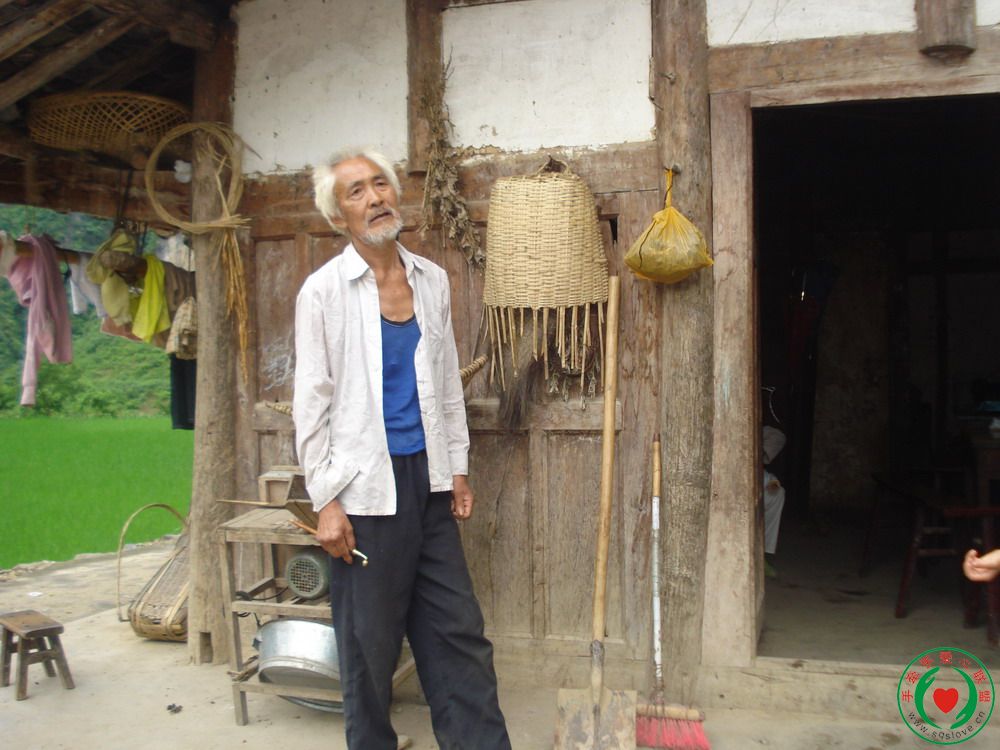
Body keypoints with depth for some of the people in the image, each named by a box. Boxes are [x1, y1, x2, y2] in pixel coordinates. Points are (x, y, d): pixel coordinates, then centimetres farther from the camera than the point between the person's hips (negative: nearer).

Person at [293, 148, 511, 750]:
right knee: (369, 640, 6)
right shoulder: (325, 290, -5)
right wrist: (326, 502, -10)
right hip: (365, 485, -4)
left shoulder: (432, 280, 8)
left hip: (428, 480, 5)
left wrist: (458, 467, 12)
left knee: (458, 630, 9)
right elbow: (312, 402, -6)